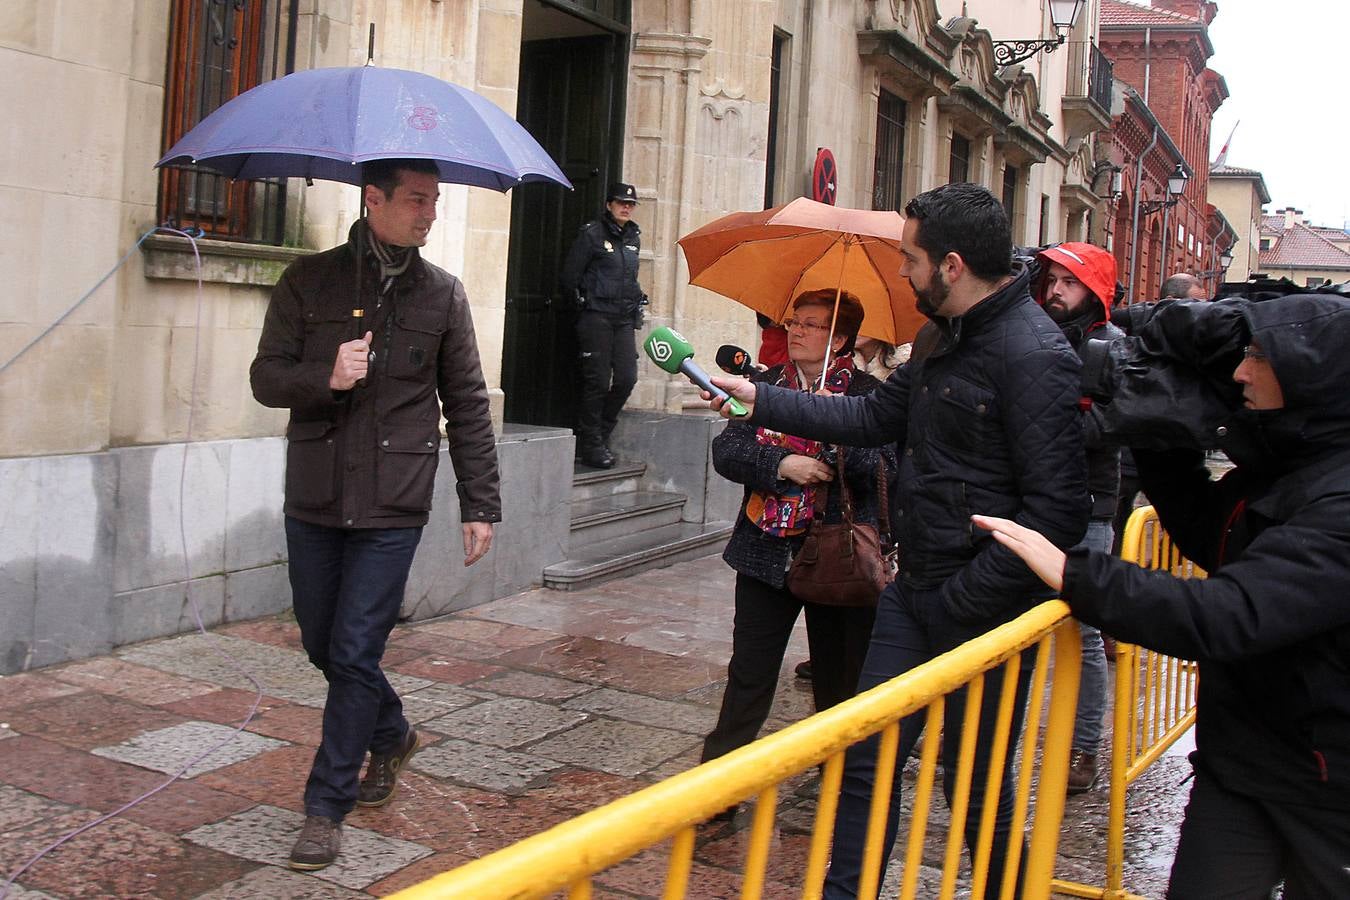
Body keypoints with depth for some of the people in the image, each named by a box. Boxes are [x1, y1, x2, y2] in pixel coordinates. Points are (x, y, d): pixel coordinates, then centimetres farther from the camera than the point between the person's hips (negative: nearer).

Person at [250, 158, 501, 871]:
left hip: (392, 507, -2)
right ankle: (391, 735, 40)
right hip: (313, 499, 2)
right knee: (322, 645, 13)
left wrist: (480, 503, 3)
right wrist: (325, 376, -19)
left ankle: (326, 806, 10)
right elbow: (266, 377, 2)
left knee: (354, 654, -4)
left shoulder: (442, 294, 3)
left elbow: (467, 406, 5)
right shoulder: (309, 281, 2)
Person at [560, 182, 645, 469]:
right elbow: (570, 276, -2)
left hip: (624, 317, 6)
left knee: (627, 378, 0)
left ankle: (601, 433, 17)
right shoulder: (592, 233, -4)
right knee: (598, 380, -5)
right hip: (596, 315, -6)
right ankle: (591, 444, 4)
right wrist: (581, 302, 2)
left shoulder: (634, 237, 15)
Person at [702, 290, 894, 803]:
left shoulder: (868, 394, -1)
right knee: (749, 674, 5)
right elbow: (726, 451, 1)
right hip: (768, 551, 2)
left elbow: (885, 468, -13)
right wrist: (781, 465, -14)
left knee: (840, 679, 9)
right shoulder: (766, 385, 9)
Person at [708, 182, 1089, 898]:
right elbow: (875, 418, 20)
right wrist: (760, 400, 17)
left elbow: (1056, 510, -24)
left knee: (976, 786, 8)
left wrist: (964, 599, -21)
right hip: (914, 593, 8)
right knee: (866, 758, 11)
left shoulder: (1034, 355, -20)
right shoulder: (941, 338, 10)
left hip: (981, 611, -8)